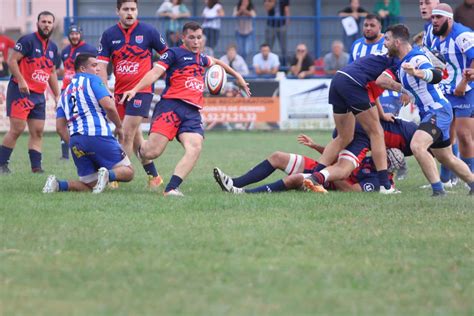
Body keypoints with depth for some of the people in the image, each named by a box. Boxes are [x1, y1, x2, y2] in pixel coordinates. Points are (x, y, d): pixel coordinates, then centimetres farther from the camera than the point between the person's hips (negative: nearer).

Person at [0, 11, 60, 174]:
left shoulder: (53, 48, 14)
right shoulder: (28, 40, -9)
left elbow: (52, 73, 24)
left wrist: (57, 95, 19)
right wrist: (21, 81, -23)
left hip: (39, 94, 7)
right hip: (20, 91, -7)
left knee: (37, 131, 4)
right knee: (17, 129, -11)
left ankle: (36, 167, 5)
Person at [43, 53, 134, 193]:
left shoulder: (65, 92, 23)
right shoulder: (92, 80, 5)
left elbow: (60, 127, 16)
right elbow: (108, 106, -9)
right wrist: (119, 127, 6)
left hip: (75, 141, 6)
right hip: (98, 135, -6)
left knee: (90, 185, 15)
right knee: (127, 172, 5)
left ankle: (57, 184, -9)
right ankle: (108, 175, -28)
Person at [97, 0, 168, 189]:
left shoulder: (148, 32, -5)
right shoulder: (109, 35, 2)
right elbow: (101, 65, 0)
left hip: (142, 90, -5)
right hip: (120, 92, 5)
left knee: (127, 134, -11)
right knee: (135, 137, 10)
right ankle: (153, 176, 22)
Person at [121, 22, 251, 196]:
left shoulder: (201, 59, 27)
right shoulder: (174, 53, 6)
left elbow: (216, 62, 50)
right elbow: (155, 72, -6)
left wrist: (237, 76, 53)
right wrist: (135, 89, -20)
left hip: (192, 112, 5)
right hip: (171, 105, -5)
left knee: (195, 148, -24)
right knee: (152, 152, -17)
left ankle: (171, 188, -29)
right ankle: (137, 148, 20)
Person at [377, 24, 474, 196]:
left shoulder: (417, 58, -19)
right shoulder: (403, 62, 10)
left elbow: (436, 75, -40)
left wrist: (416, 72, -57)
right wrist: (392, 85, 20)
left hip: (437, 110, -11)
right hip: (428, 113, 11)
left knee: (417, 146, -29)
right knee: (447, 159, 19)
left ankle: (438, 189, -28)